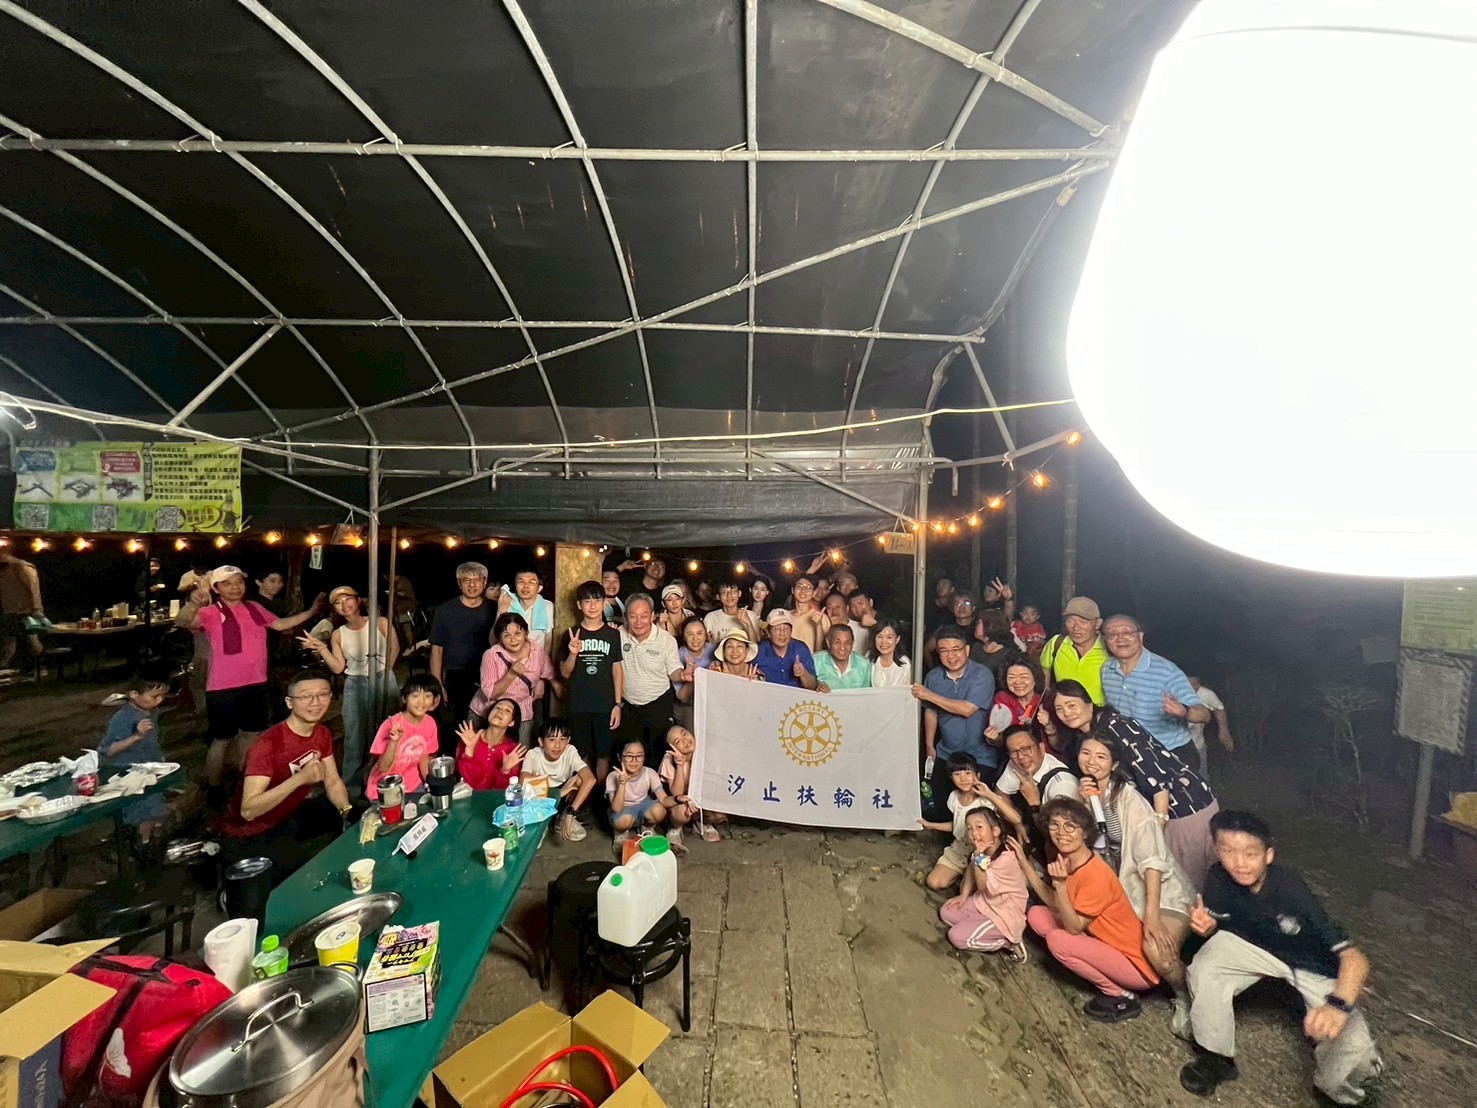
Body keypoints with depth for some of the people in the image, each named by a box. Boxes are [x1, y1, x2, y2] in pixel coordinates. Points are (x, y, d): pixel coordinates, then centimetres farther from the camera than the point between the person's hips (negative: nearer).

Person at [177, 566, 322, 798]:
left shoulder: (254, 608, 7)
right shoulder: (211, 613, -11)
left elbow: (280, 624, 20)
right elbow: (182, 621, -31)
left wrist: (311, 611, 13)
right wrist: (194, 601, -52)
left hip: (256, 685, 6)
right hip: (224, 689, -6)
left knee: (250, 735, 20)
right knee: (221, 740, 6)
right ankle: (214, 792, 24)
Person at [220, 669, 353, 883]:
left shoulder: (322, 734, -6)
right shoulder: (268, 744, -30)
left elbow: (333, 782, -1)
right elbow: (248, 810, -35)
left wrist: (348, 812, -18)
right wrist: (300, 778, -44)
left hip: (287, 816, 7)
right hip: (247, 835, -7)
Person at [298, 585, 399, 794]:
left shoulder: (380, 623, -5)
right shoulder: (338, 635, 2)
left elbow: (395, 648, 7)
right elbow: (338, 668, -3)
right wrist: (320, 648, -10)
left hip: (385, 681, -2)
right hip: (355, 686, 2)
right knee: (355, 737, 4)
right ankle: (352, 787, 16)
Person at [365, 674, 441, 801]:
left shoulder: (430, 723, -9)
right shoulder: (391, 725, -24)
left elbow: (424, 757, 5)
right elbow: (383, 767, -23)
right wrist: (393, 742, -37)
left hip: (413, 785, 5)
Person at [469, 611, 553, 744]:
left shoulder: (538, 653, -9)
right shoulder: (491, 655, -18)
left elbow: (547, 674, 13)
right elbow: (490, 694, -20)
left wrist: (541, 682, -5)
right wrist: (511, 674, -31)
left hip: (521, 717, 2)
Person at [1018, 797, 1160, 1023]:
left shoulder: (1095, 874, -28)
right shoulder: (1069, 863, -4)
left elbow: (1074, 928, -22)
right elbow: (1056, 905, 5)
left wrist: (1060, 885, -35)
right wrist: (1024, 863, 1)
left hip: (1137, 965, -8)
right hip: (1107, 944, 8)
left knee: (1057, 940, -24)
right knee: (1036, 915, 2)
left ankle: (1121, 997, -2)